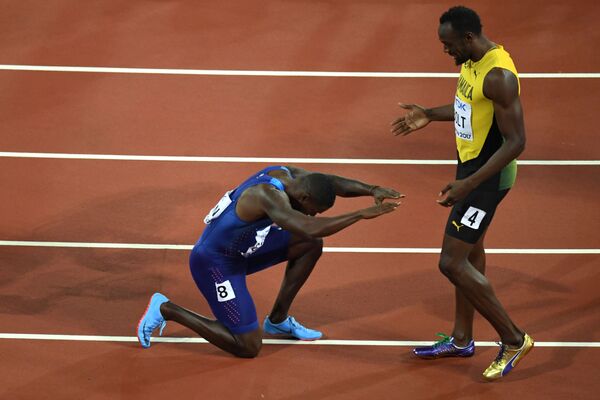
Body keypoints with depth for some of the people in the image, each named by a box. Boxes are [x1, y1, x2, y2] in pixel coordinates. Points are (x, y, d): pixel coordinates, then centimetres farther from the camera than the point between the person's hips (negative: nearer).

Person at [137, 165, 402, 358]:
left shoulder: (290, 174, -6)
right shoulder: (269, 196, -34)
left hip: (241, 249, 10)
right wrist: (363, 214, -42)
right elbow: (311, 229, -46)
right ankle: (166, 309, 2)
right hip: (214, 263, -10)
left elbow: (333, 183, 2)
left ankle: (278, 320, 18)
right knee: (248, 347, -6)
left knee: (311, 246, 5)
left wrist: (372, 190, -15)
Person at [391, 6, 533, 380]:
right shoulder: (473, 61, 2)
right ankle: (462, 339, 35)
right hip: (473, 165, 10)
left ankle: (514, 339, 4)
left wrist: (468, 184, -29)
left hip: (489, 175, -10)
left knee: (452, 263, -8)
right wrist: (431, 115, 16)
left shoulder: (499, 75, -28)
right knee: (470, 253, 20)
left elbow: (516, 142, -27)